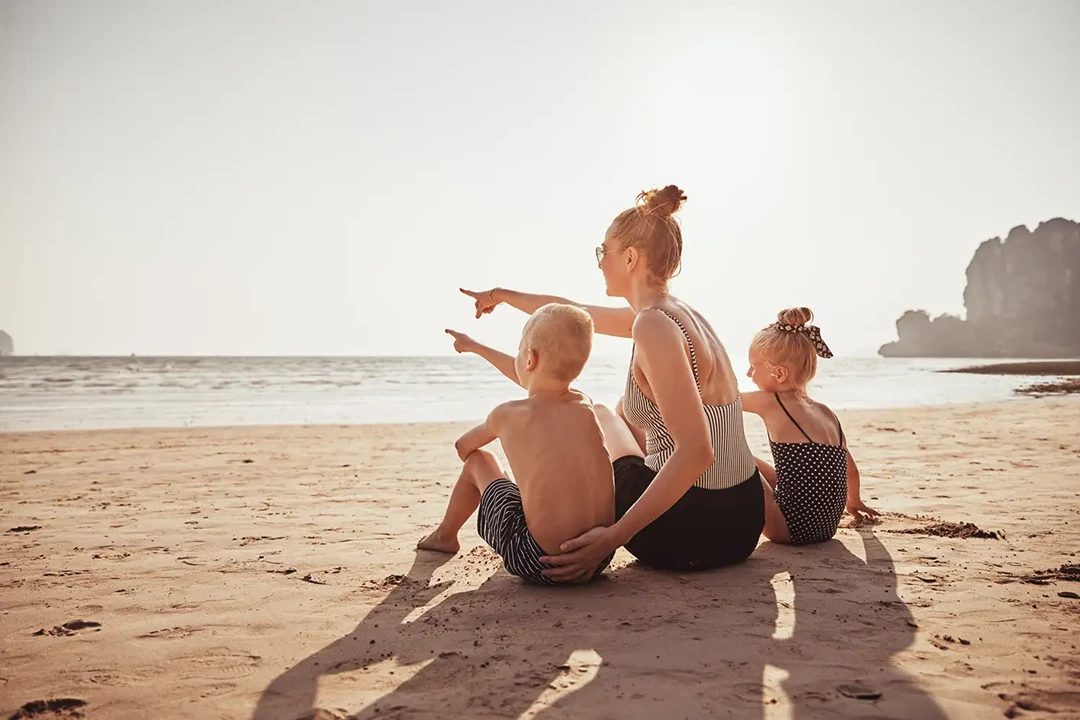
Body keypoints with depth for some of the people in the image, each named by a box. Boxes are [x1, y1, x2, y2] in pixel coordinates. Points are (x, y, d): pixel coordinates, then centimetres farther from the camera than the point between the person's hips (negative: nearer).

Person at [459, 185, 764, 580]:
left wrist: (615, 535, -26)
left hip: (692, 534, -8)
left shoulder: (653, 325, -21)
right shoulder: (676, 312, 7)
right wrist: (502, 295, 36)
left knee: (597, 415, 17)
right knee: (622, 411, 30)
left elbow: (696, 451, -28)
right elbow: (575, 313, 23)